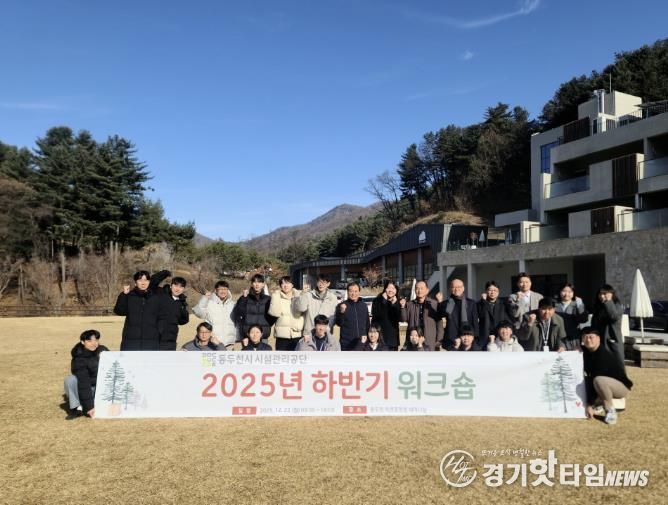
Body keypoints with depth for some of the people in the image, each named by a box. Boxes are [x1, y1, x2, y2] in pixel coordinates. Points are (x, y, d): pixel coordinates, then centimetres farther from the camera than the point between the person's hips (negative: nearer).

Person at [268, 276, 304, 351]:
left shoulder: (299, 296, 6)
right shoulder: (277, 296, 2)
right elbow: (274, 312, -13)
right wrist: (276, 294, -10)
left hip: (297, 334, 1)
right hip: (282, 335, -1)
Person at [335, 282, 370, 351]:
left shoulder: (363, 305, 9)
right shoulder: (342, 305, -1)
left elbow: (367, 324, 16)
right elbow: (339, 323, -7)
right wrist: (342, 312, -23)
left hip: (362, 343, 3)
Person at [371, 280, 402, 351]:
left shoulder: (397, 302, 7)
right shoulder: (377, 300, 1)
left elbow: (400, 318, -4)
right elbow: (376, 315, -15)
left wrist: (394, 304, -13)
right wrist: (384, 301, -14)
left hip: (392, 337, 3)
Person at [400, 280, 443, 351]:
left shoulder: (434, 304, -1)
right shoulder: (410, 304, 9)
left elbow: (439, 323, 1)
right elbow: (404, 320, 4)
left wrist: (439, 341, -3)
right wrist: (403, 307, -10)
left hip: (431, 345, -2)